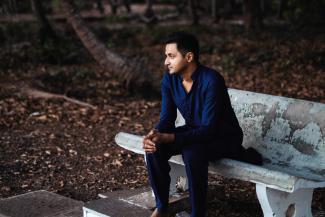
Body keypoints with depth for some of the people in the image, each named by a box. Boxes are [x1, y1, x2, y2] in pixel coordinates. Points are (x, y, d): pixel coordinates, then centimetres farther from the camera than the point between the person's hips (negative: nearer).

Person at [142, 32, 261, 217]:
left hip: (225, 137, -6)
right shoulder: (169, 80, -10)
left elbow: (208, 129, -32)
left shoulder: (211, 80, -30)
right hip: (194, 131, 7)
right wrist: (155, 135, -30)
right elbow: (167, 118, -6)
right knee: (154, 147, -17)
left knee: (192, 152, -36)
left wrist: (167, 138, -39)